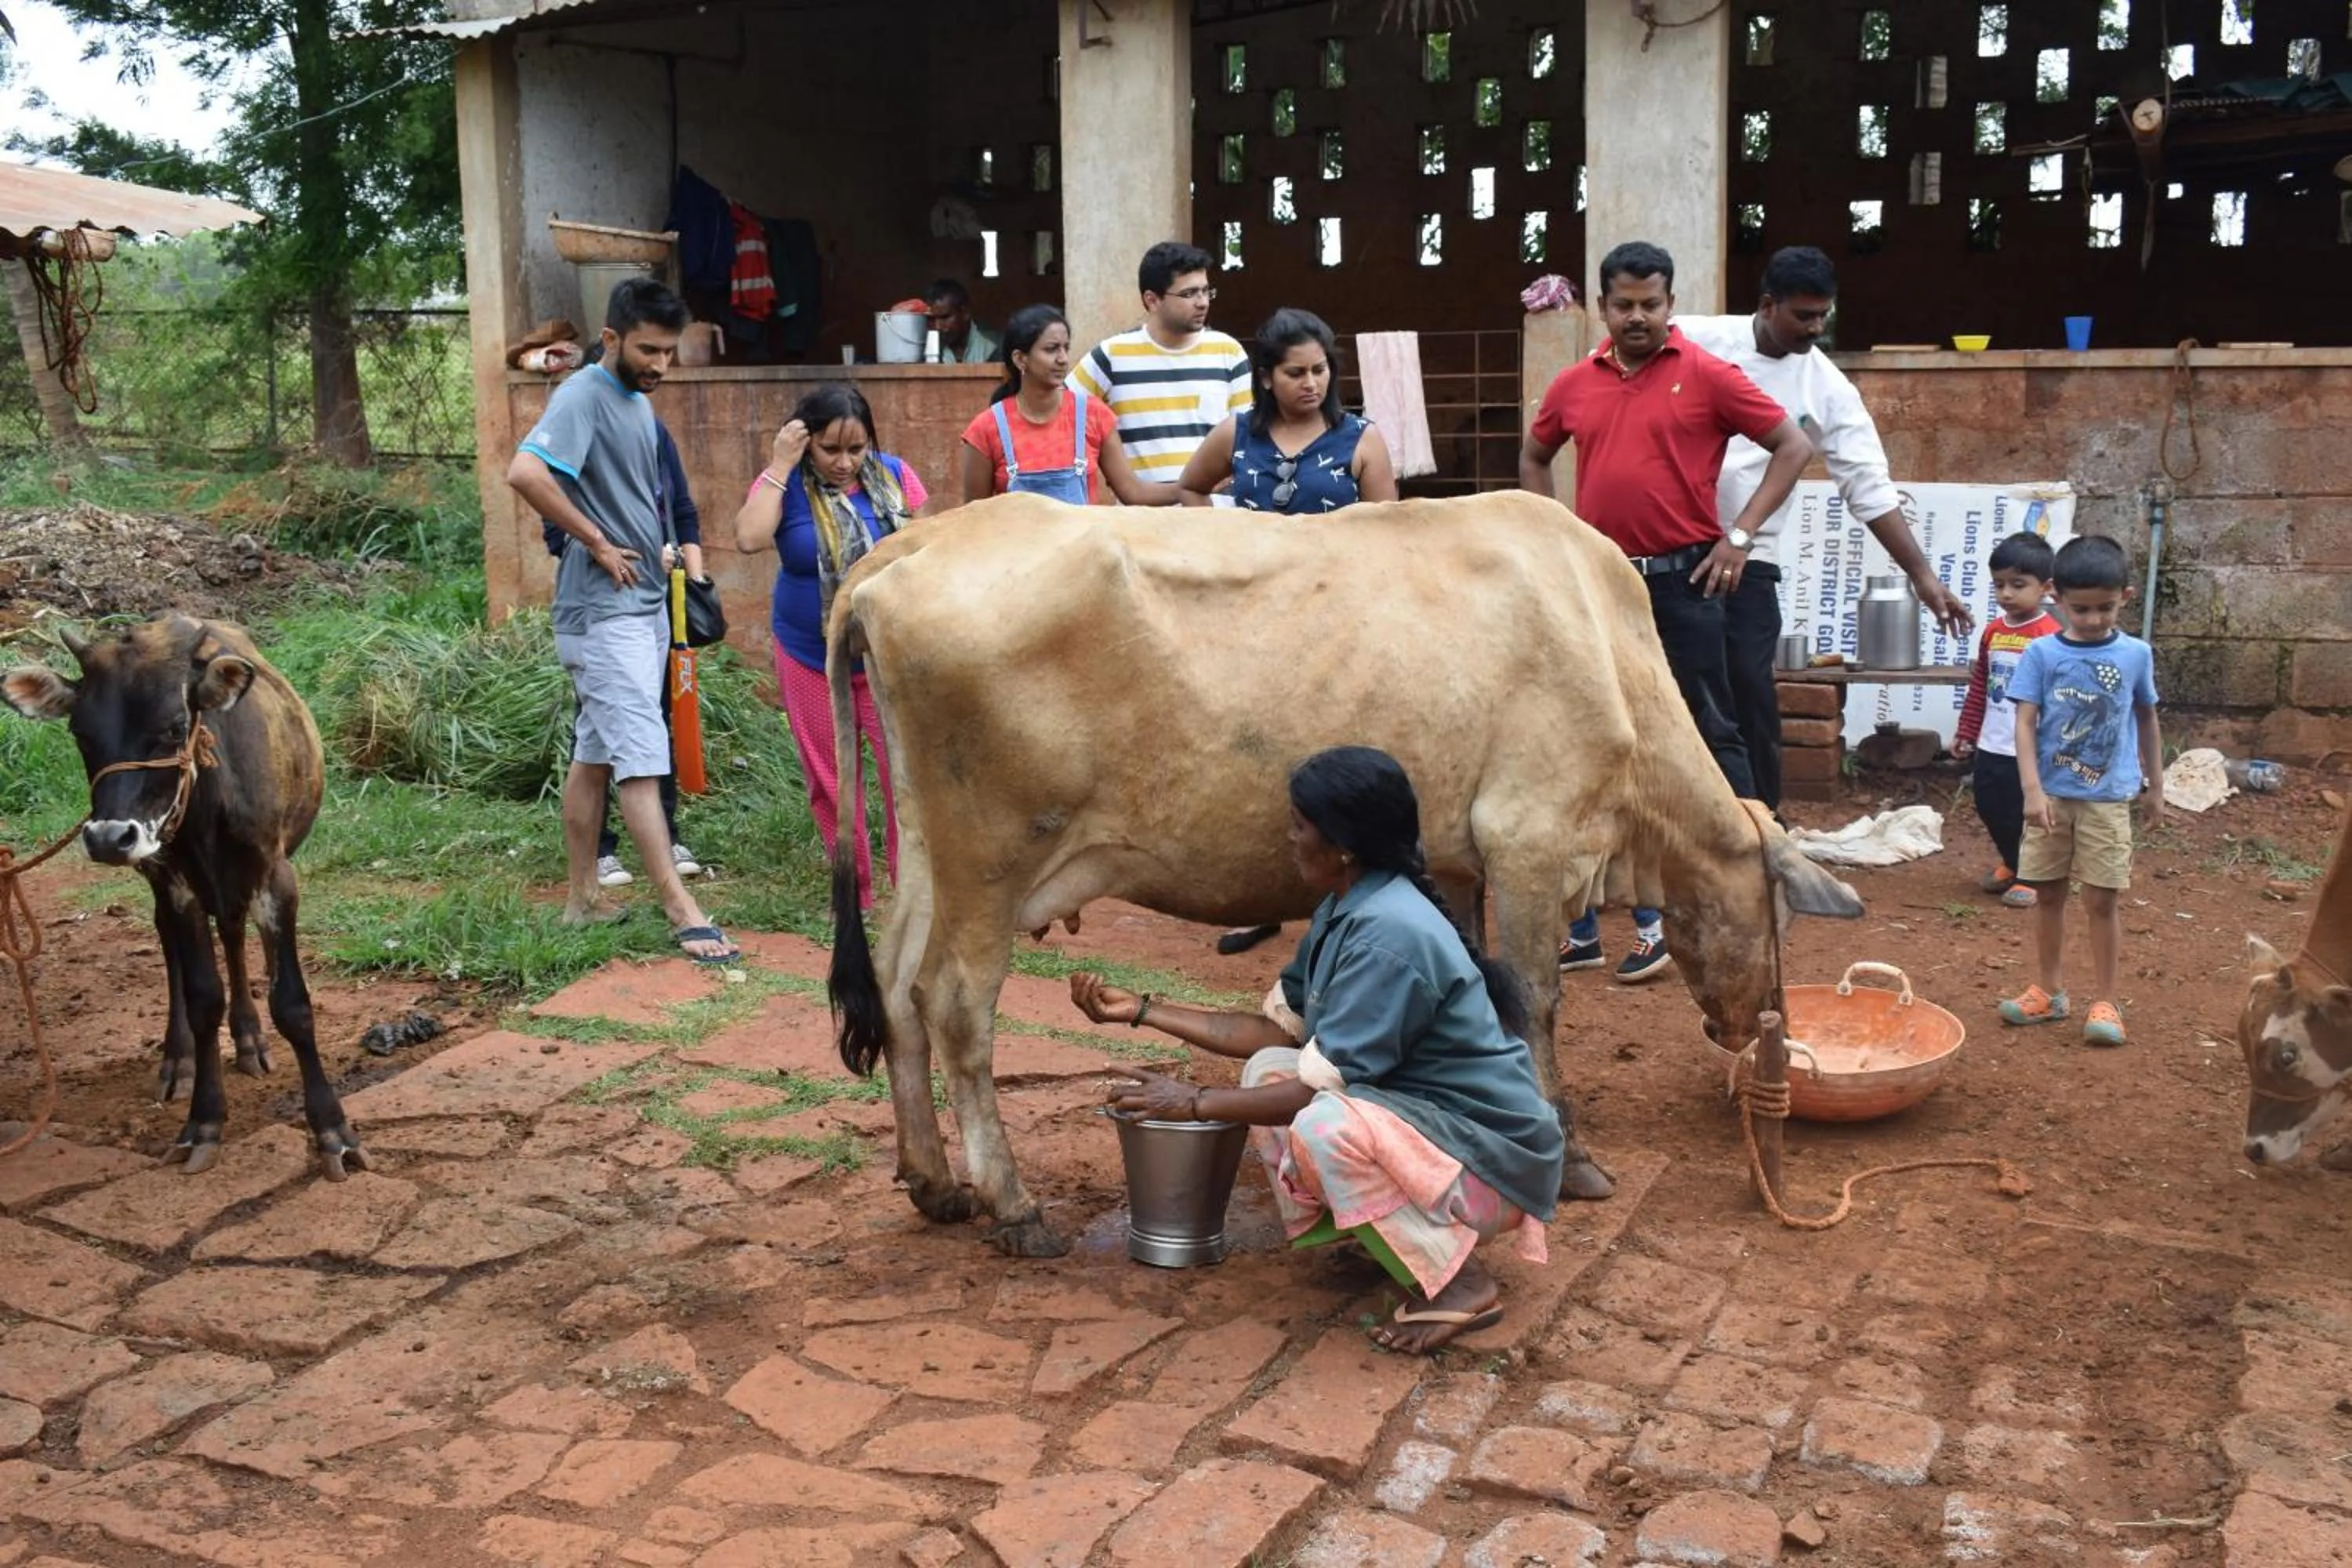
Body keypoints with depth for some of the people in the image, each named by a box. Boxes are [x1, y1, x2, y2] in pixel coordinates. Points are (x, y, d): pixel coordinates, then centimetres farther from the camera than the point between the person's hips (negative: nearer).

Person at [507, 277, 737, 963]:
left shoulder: (639, 403, 14)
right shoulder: (583, 396, -14)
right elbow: (525, 473, -29)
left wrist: (658, 548, 9)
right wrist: (598, 544, -21)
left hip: (646, 604, 9)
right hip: (605, 612, -9)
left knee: (595, 754, 13)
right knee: (642, 759, -10)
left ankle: (583, 898, 21)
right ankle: (682, 912, -9)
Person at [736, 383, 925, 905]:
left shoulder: (894, 476, -1)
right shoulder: (785, 485, -4)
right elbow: (749, 538, -23)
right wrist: (780, 466, -19)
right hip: (809, 659, 1)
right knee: (830, 782, 10)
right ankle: (853, 894, 24)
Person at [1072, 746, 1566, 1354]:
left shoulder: (1390, 933, -26)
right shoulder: (1345, 911, 3)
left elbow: (1325, 1084, -25)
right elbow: (1279, 1027, 8)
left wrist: (1196, 1104, -16)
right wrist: (1142, 1010, 7)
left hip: (1492, 1155, -9)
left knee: (1326, 1128, -32)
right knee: (1268, 1072, 4)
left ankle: (1456, 1286, -12)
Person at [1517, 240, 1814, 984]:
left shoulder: (1706, 376, -5)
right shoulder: (1574, 386, 7)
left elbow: (1793, 447, -3)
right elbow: (1533, 458, 24)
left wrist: (1740, 534, -7)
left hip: (1682, 581, -4)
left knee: (1710, 733, 1)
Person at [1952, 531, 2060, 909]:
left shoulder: (2050, 636, -13)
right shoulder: (1993, 632, 8)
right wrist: (1966, 733, 18)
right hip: (1991, 746, 7)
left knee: (2026, 814, 2)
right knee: (1990, 808, 14)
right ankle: (2011, 864, 36)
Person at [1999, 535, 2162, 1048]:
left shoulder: (2136, 654, 0)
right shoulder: (2042, 654, -4)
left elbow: (2147, 720, 13)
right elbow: (2025, 723, -8)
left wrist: (2156, 787, 17)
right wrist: (2033, 790, -18)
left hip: (2107, 799, 0)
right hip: (2051, 794, 1)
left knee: (2103, 898, 0)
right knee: (2048, 893, 10)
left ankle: (2104, 1003, 9)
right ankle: (2048, 992, 23)